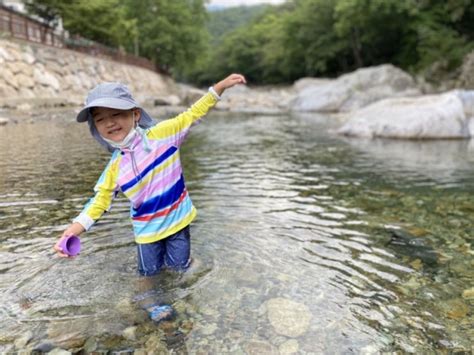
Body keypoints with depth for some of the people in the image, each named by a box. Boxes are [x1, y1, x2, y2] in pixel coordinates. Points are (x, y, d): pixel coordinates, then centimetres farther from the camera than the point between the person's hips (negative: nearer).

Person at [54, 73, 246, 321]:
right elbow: (99, 203, -4)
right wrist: (70, 233, -15)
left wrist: (221, 86, -15)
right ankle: (148, 302, 44)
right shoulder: (115, 167, -11)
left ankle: (170, 255, 44)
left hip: (176, 218, 0)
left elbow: (193, 114, -11)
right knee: (149, 270, 15)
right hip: (147, 228, 1)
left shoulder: (161, 134, -15)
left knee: (179, 265, 9)